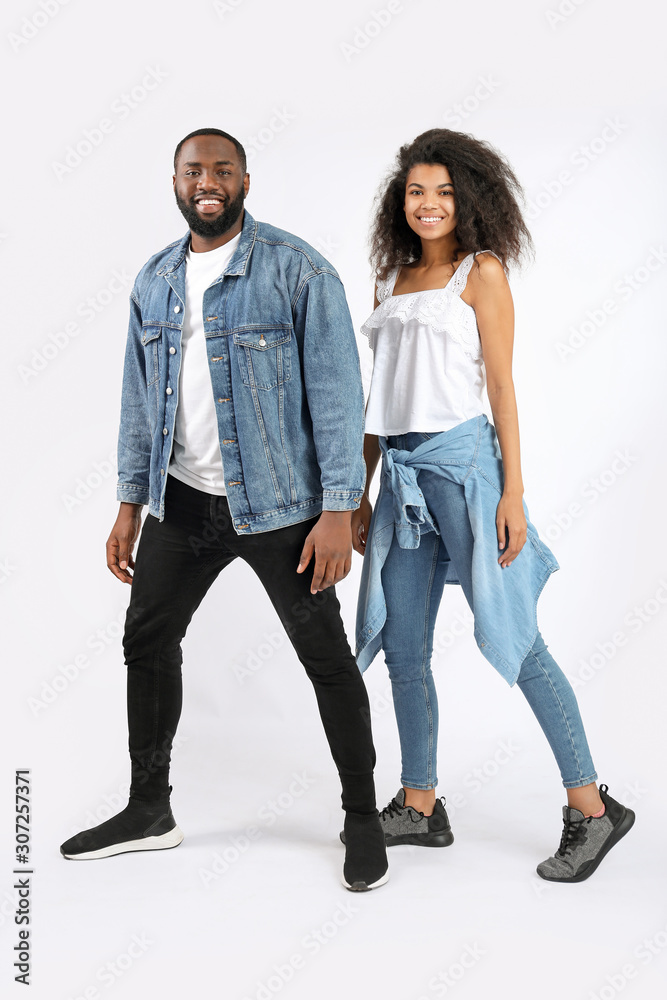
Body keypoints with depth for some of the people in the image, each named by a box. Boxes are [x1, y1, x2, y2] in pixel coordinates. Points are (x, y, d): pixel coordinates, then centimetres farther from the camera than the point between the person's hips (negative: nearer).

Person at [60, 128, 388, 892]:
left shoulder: (298, 271, -10)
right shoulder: (154, 282, 8)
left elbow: (336, 392, -12)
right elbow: (140, 398, 13)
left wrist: (339, 511, -18)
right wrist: (129, 504, 10)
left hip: (278, 504, -5)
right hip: (182, 502, 6)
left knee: (326, 658, 2)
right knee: (147, 641, 12)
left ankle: (363, 818, 20)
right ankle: (149, 809, 31)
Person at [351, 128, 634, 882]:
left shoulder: (481, 270, 1)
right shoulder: (391, 280, 17)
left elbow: (501, 384, -5)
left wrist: (513, 491, -12)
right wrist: (358, 492, 15)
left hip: (461, 460, -6)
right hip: (402, 471, 6)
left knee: (512, 637, -5)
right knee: (401, 645, 8)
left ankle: (591, 807, 6)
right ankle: (419, 806, 21)